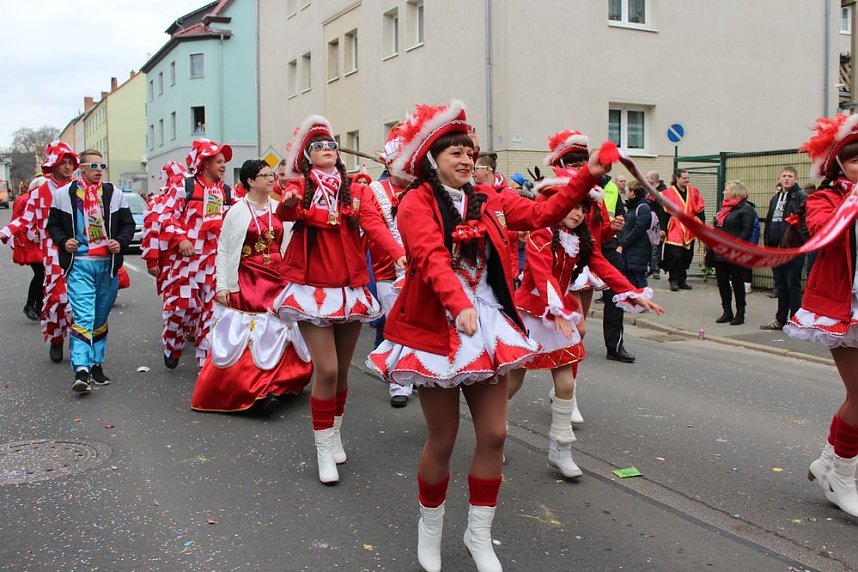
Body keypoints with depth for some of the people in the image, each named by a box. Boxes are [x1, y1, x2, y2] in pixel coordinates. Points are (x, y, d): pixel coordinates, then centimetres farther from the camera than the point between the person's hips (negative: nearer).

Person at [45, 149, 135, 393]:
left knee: (101, 317, 11)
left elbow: (128, 224, 13)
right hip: (79, 264, -3)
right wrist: (63, 241, -7)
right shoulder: (63, 194, 4)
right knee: (83, 316, -14)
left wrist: (120, 242, -6)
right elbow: (53, 224, 12)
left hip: (108, 264, 3)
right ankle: (81, 370, -19)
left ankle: (96, 364, 23)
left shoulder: (114, 194, 9)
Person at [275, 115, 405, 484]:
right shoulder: (301, 187, 0)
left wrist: (398, 254, -28)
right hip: (312, 289, -3)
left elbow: (374, 224, -10)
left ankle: (334, 433, 34)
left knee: (341, 368, 12)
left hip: (351, 289, 3)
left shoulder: (356, 191, 7)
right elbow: (287, 213, -22)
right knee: (326, 369, -9)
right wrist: (288, 203, -46)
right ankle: (324, 447, 7)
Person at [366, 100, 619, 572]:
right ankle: (430, 524, 31)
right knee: (442, 438, 5)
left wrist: (589, 176, -4)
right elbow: (432, 257, -25)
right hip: (436, 328, -5)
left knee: (494, 434, 6)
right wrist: (460, 305, -40)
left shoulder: (487, 202, 9)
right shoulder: (417, 202, -9)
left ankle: (479, 534, 24)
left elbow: (543, 214, 5)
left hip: (487, 325, 5)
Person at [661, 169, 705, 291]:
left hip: (689, 230, 4)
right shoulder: (669, 193, -3)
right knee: (675, 256, -8)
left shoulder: (693, 192, 10)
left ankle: (682, 280, 18)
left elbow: (700, 210, 12)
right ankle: (674, 281, 2)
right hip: (674, 231, -4)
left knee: (686, 256, 8)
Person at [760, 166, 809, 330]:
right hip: (776, 248, 8)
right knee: (780, 286, 14)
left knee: (793, 286, -3)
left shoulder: (801, 197, -7)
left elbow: (805, 222, -16)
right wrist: (768, 243, 12)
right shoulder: (776, 198, 17)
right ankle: (780, 320, 22)